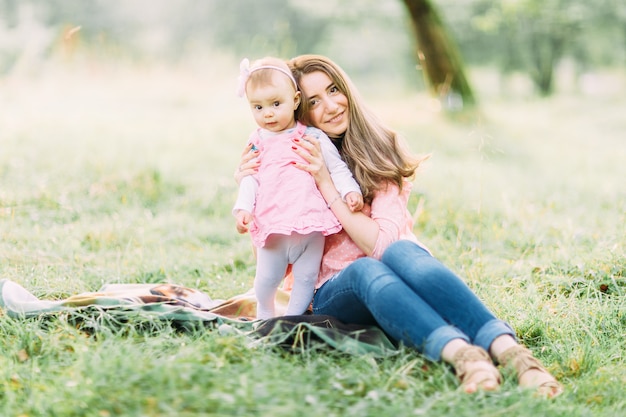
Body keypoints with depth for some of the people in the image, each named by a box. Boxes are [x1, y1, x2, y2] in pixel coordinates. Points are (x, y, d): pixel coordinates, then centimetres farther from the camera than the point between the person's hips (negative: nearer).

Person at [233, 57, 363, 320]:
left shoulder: (313, 137, 4)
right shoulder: (257, 143, 7)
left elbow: (336, 167, 6)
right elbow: (249, 180, 7)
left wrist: (350, 191, -10)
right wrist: (243, 209, -6)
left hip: (311, 225, 0)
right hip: (273, 227, 1)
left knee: (306, 278, 6)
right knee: (266, 279, 9)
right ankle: (264, 315, 35)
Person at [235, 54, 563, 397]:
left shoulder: (381, 150, 1)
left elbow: (382, 242, -11)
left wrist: (326, 184, -14)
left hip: (390, 280, 0)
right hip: (332, 293, 0)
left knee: (401, 251, -36)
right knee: (364, 269, -36)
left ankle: (507, 349, -57)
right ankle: (458, 353, -63)